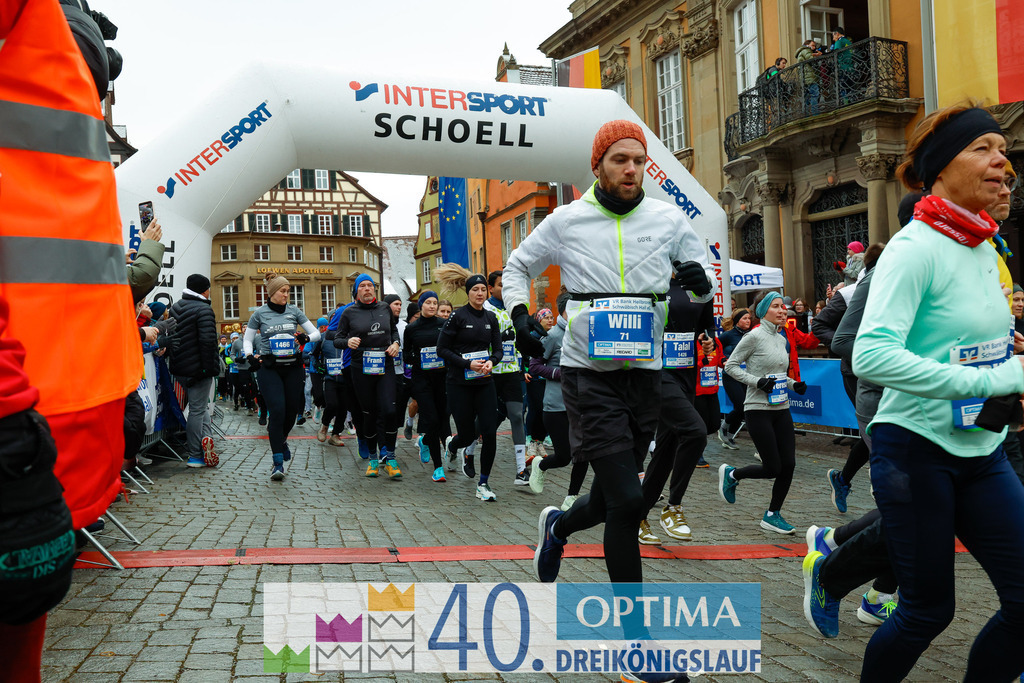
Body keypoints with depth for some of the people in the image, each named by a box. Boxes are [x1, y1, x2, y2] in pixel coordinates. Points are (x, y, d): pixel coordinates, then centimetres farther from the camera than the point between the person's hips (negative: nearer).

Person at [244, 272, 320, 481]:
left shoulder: (294, 311, 7)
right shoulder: (259, 314, 3)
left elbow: (316, 333, 10)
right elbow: (247, 339, 12)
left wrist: (306, 338, -12)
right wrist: (250, 356, -6)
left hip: (293, 367, 3)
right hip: (269, 368, -3)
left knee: (292, 410, 7)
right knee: (277, 410, -14)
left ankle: (281, 440, 40)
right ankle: (277, 462, -9)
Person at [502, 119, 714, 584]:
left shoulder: (668, 219, 4)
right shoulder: (566, 221, -1)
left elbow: (705, 287, 13)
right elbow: (517, 268, 13)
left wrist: (700, 279, -12)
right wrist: (520, 316, -5)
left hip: (644, 371, 4)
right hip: (589, 373, -4)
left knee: (612, 498, 14)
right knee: (628, 501, -10)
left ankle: (557, 526, 48)